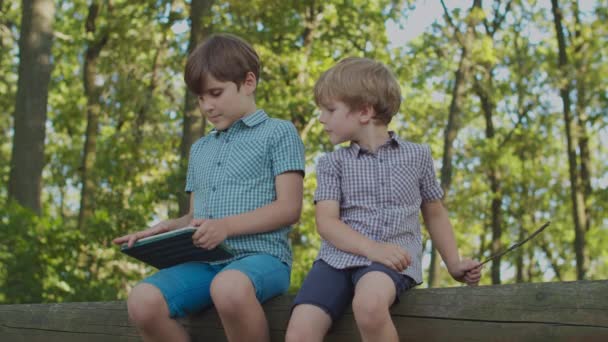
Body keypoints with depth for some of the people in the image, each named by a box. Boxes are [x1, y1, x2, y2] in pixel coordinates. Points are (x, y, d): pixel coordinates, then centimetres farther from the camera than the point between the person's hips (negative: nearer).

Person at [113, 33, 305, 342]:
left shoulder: (279, 132, 7)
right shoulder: (199, 149, 28)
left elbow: (289, 208, -3)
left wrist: (227, 226, -16)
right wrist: (167, 228, 4)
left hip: (259, 255, -5)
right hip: (204, 260, 6)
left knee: (228, 287, -42)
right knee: (142, 301, -25)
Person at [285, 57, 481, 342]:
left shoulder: (417, 155, 15)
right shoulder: (332, 163, 14)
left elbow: (435, 214, 26)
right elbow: (326, 221, 1)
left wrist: (454, 265, 21)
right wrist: (372, 248, -16)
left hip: (392, 259, -2)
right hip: (340, 256, 2)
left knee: (369, 305, -39)